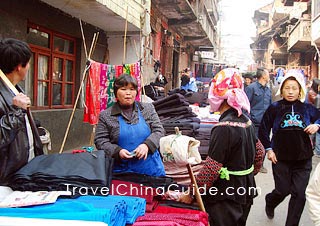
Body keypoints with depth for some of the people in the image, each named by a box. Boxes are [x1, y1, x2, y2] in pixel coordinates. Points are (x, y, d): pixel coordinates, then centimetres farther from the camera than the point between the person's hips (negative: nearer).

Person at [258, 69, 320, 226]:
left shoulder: (307, 108, 1)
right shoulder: (274, 108, -3)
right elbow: (263, 130, 3)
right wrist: (268, 149, -2)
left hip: (303, 160, 2)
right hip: (281, 158, -1)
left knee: (299, 194, 1)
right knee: (283, 190, 7)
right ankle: (270, 202, 42)